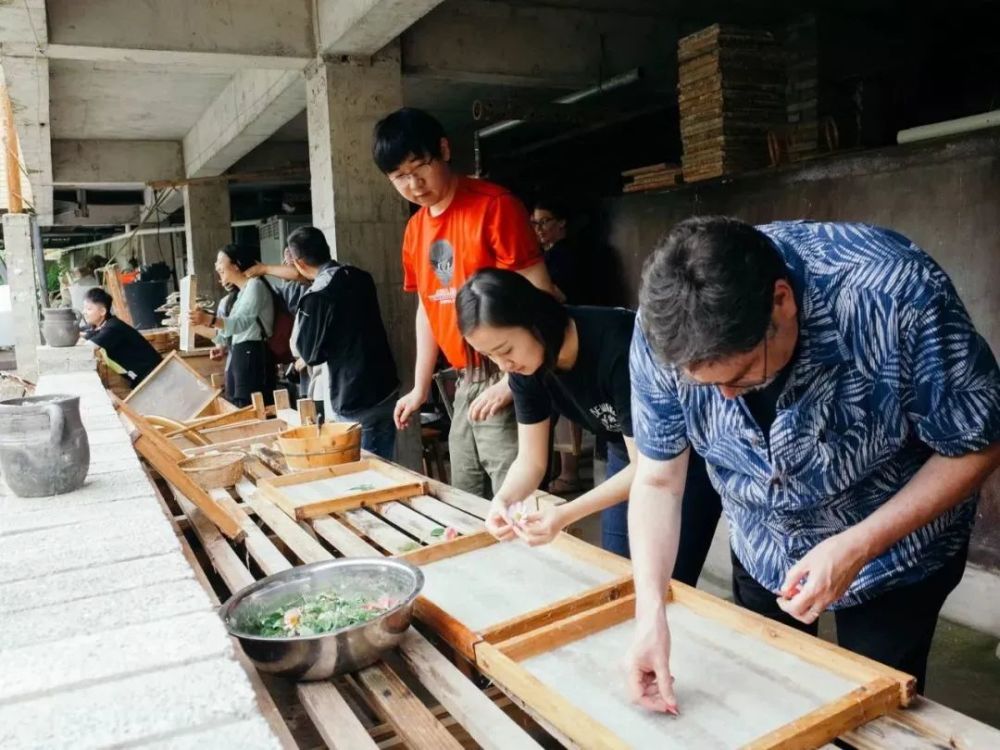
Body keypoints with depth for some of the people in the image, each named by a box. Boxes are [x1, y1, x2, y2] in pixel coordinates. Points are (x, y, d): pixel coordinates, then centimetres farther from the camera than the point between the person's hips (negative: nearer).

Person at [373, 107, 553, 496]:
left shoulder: (494, 206, -13)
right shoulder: (415, 230, 11)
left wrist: (512, 382, -20)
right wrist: (420, 388, 19)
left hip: (508, 385, -8)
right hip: (465, 387, 8)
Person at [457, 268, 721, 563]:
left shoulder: (616, 348, -34)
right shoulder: (525, 365, -14)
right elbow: (530, 460, -8)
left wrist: (565, 515, -38)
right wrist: (503, 500, -28)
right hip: (627, 456, 6)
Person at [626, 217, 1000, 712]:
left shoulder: (897, 296, -35)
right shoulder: (662, 330, -26)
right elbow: (658, 481, -16)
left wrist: (859, 546, -30)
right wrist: (650, 610, -26)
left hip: (894, 545, -2)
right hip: (763, 554, 3)